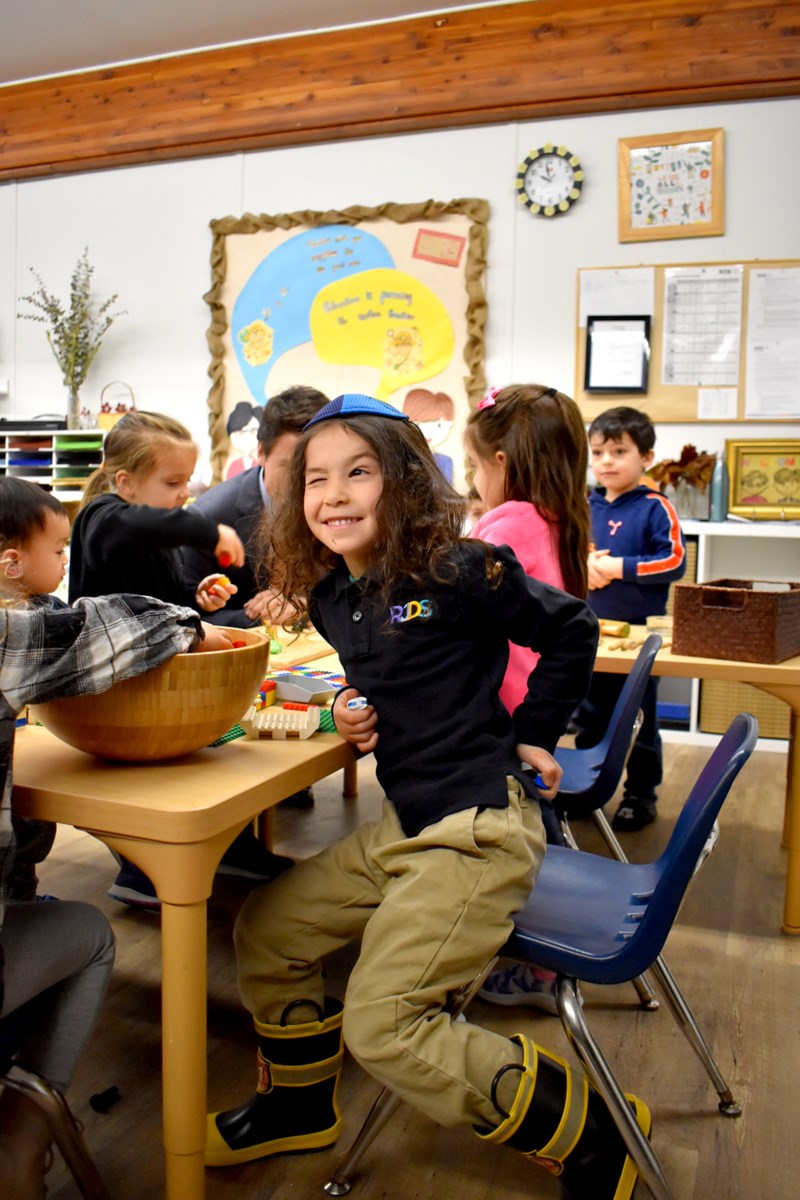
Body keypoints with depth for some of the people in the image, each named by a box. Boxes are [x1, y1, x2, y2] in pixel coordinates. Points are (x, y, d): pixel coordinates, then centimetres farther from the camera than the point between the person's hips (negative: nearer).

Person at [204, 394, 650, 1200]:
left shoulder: (458, 572, -16)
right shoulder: (331, 598, 6)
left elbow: (571, 630, -5)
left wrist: (533, 734, -3)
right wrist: (352, 706, 4)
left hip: (478, 830, -8)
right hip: (400, 824, 9)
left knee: (382, 1025, -10)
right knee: (266, 930, 13)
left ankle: (593, 1135, 8)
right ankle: (297, 1105, 38)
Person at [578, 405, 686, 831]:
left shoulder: (655, 507, -9)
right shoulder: (584, 506, 5)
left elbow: (674, 561, -15)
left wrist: (620, 567, -19)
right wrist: (582, 564, -9)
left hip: (640, 629, -5)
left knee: (639, 719, 8)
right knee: (589, 716, 17)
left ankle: (641, 794, 23)